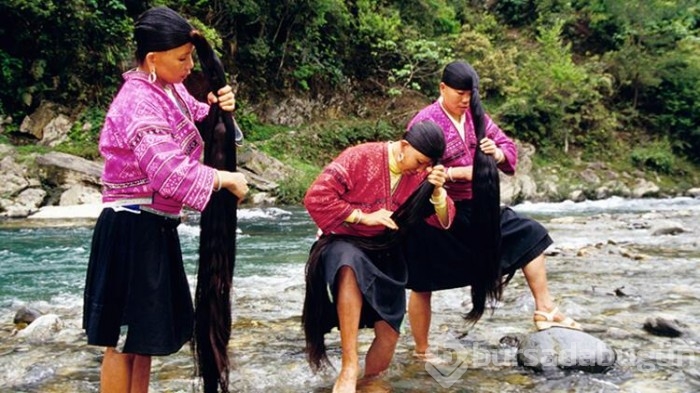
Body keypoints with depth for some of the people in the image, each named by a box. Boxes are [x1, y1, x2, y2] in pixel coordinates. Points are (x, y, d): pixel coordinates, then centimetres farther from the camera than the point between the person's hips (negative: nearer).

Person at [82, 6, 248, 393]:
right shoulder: (139, 102, -19)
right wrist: (226, 179, -17)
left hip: (155, 227, 10)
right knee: (124, 339, 1)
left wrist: (218, 108, -1)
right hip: (131, 229, -10)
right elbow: (170, 171, -29)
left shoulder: (170, 90, 9)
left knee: (146, 331, 19)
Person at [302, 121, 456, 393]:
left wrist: (438, 190, -24)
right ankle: (349, 369, -38)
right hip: (345, 244, -5)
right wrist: (364, 217, -21)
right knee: (352, 265, -40)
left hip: (385, 253, 5)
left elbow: (444, 222, -4)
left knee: (389, 331, -3)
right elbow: (316, 197, -21)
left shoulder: (422, 174, -2)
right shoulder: (360, 157, -16)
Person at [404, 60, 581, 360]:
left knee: (531, 235, 4)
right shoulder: (425, 121, -14)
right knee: (422, 286, 3)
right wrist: (458, 172, -27)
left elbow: (508, 147, 7)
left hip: (475, 208, 7)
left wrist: (498, 154, -16)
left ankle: (545, 310, 11)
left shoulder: (476, 116, 6)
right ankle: (421, 351, 19)